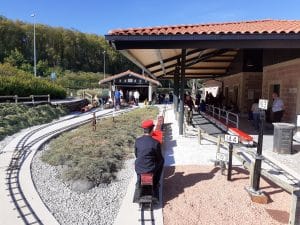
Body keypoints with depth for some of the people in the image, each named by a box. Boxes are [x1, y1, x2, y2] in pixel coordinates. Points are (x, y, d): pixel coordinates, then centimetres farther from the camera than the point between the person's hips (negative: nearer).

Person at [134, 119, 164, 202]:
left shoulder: (137, 141, -6)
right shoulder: (156, 143, -17)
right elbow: (159, 158, -4)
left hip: (138, 169, 3)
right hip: (151, 169, -3)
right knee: (161, 160, 27)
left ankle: (139, 183, 42)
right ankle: (155, 184, 34)